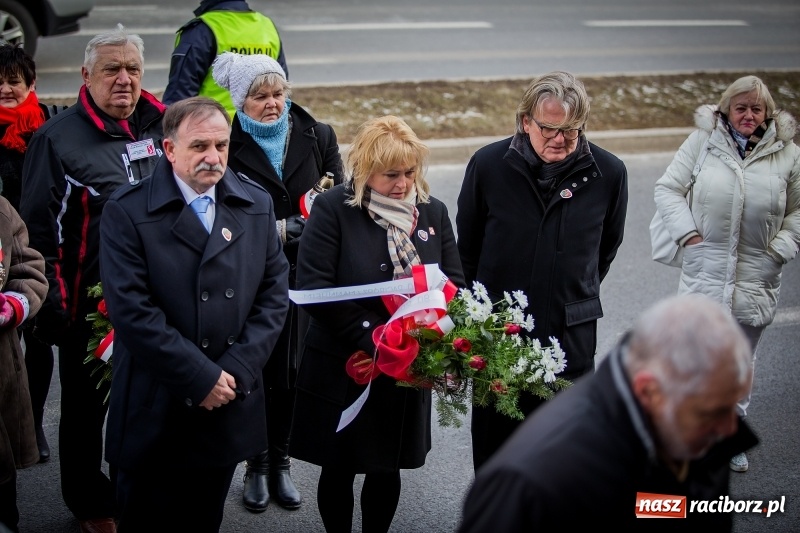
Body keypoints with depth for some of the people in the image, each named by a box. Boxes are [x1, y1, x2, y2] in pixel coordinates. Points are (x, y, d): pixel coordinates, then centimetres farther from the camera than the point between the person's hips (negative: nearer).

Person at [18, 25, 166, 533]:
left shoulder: (160, 131, 4)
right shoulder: (58, 138, -11)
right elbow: (40, 230, -10)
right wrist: (52, 308, -12)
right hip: (88, 306, -4)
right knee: (86, 408, 13)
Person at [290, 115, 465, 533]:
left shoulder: (433, 212, 4)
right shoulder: (333, 209, -11)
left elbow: (453, 282, 7)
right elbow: (313, 288, -17)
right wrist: (372, 336, -21)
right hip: (343, 369, -4)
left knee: (389, 467, 13)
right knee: (339, 468, 9)